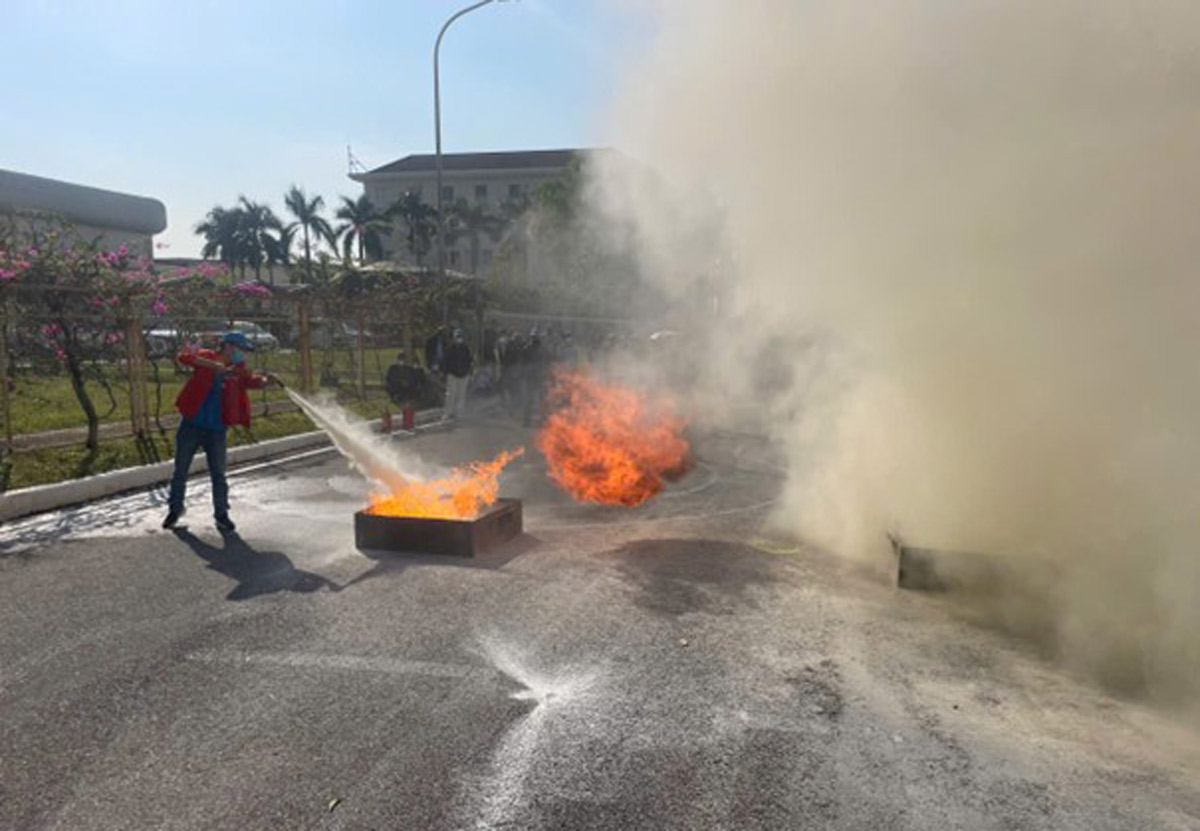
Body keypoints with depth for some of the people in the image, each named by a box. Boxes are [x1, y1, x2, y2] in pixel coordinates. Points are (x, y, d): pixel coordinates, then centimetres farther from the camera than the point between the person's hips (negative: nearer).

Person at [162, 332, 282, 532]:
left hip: (217, 430, 1)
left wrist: (266, 380, -37)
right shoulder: (207, 357, -5)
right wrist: (213, 365, -34)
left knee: (218, 474, 2)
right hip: (192, 425, -1)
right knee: (180, 470, 11)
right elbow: (184, 357, -21)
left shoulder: (238, 370, 2)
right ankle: (175, 509, 31)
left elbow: (252, 381, -14)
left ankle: (221, 515, 15)